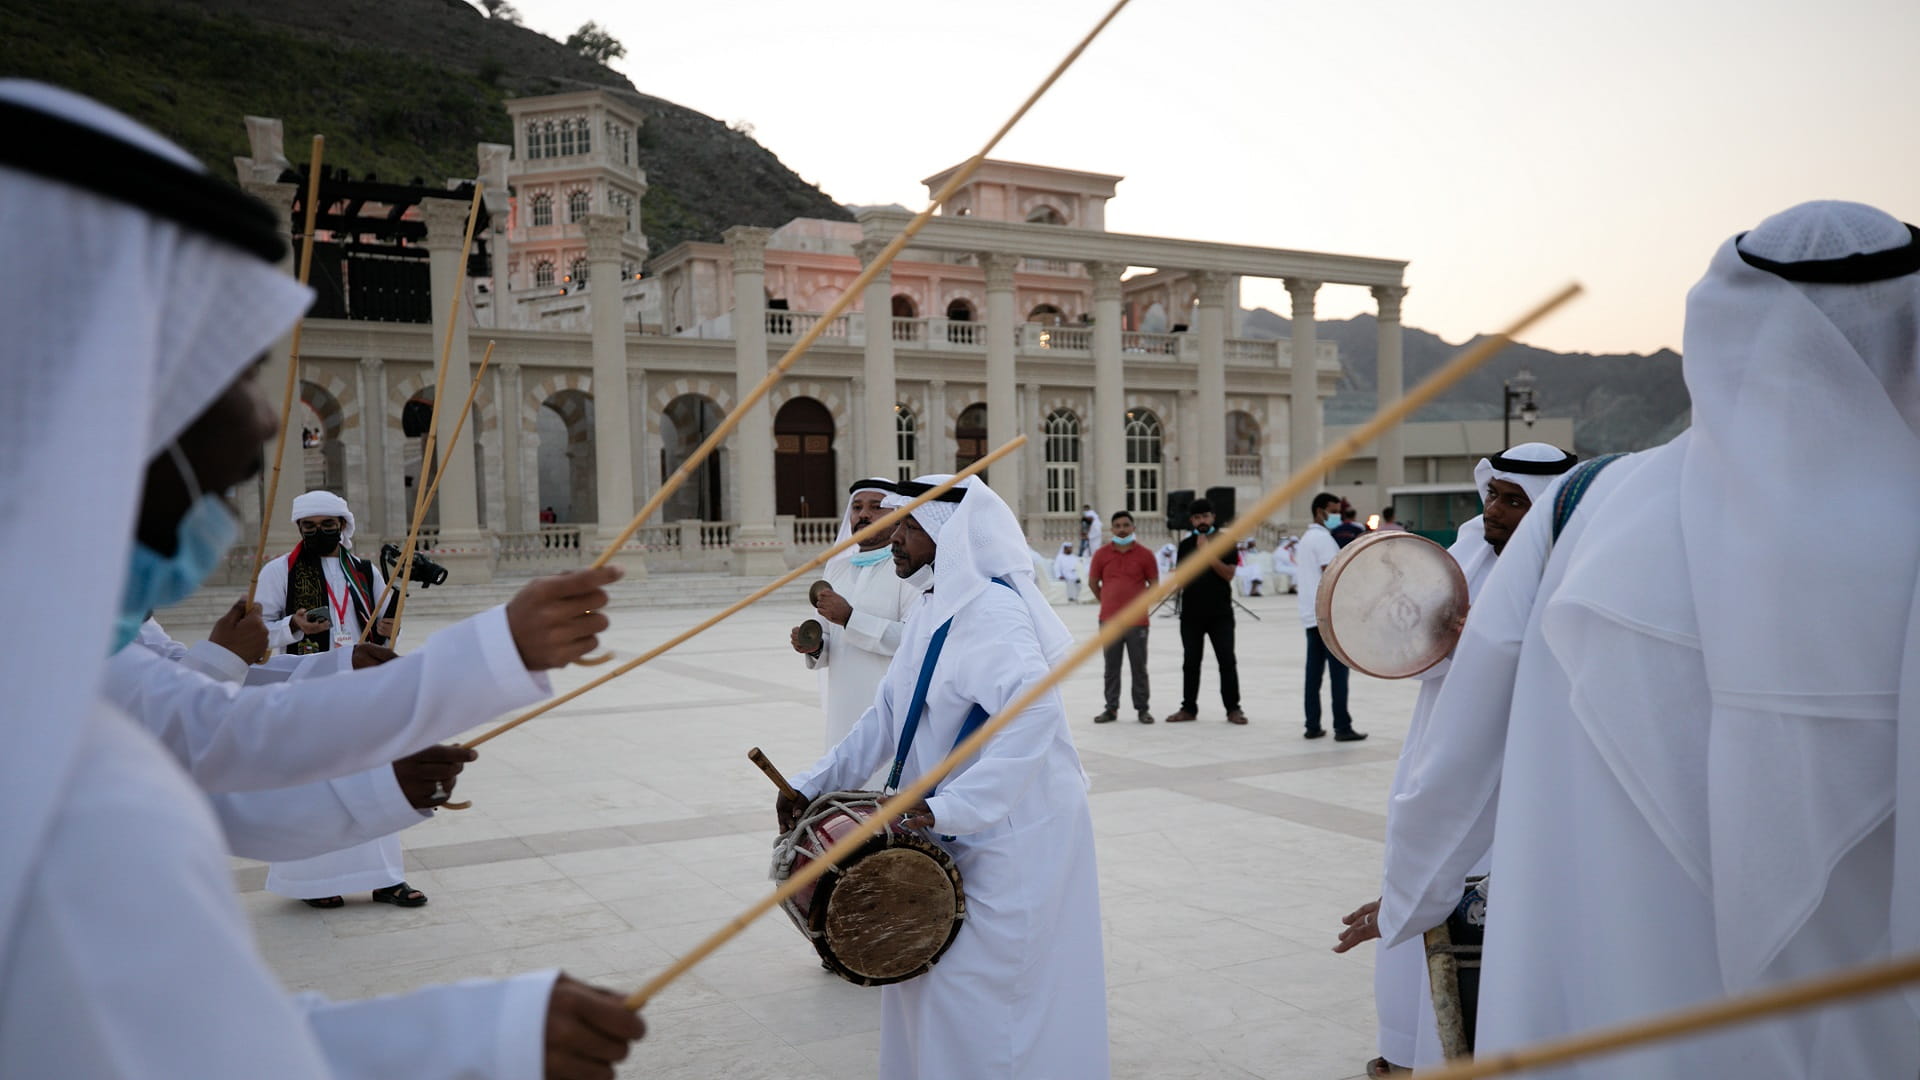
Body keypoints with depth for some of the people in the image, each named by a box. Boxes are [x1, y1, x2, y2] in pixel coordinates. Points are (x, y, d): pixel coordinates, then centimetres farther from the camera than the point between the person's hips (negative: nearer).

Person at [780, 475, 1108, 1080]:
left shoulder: (991, 609, -21)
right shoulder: (932, 610, 9)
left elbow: (1033, 711, -35)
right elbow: (888, 716, 12)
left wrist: (951, 806, -37)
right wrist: (815, 783, 4)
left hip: (1010, 833, -9)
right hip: (955, 832, 9)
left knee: (966, 985, -2)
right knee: (921, 972, 18)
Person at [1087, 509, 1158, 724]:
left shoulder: (1144, 555, 0)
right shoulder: (1101, 554, 3)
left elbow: (1154, 585, 7)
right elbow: (1093, 582, 13)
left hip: (1137, 621, -1)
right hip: (1109, 621, 1)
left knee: (1139, 667, 5)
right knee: (1111, 668, 7)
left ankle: (1142, 709, 13)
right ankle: (1111, 708, 15)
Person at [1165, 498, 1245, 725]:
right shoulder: (1186, 544, 9)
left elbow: (1228, 573, -10)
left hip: (1220, 612, -3)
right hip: (1191, 612, 3)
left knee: (1227, 661, -3)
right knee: (1191, 662, 7)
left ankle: (1233, 708, 4)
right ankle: (1189, 708, 14)